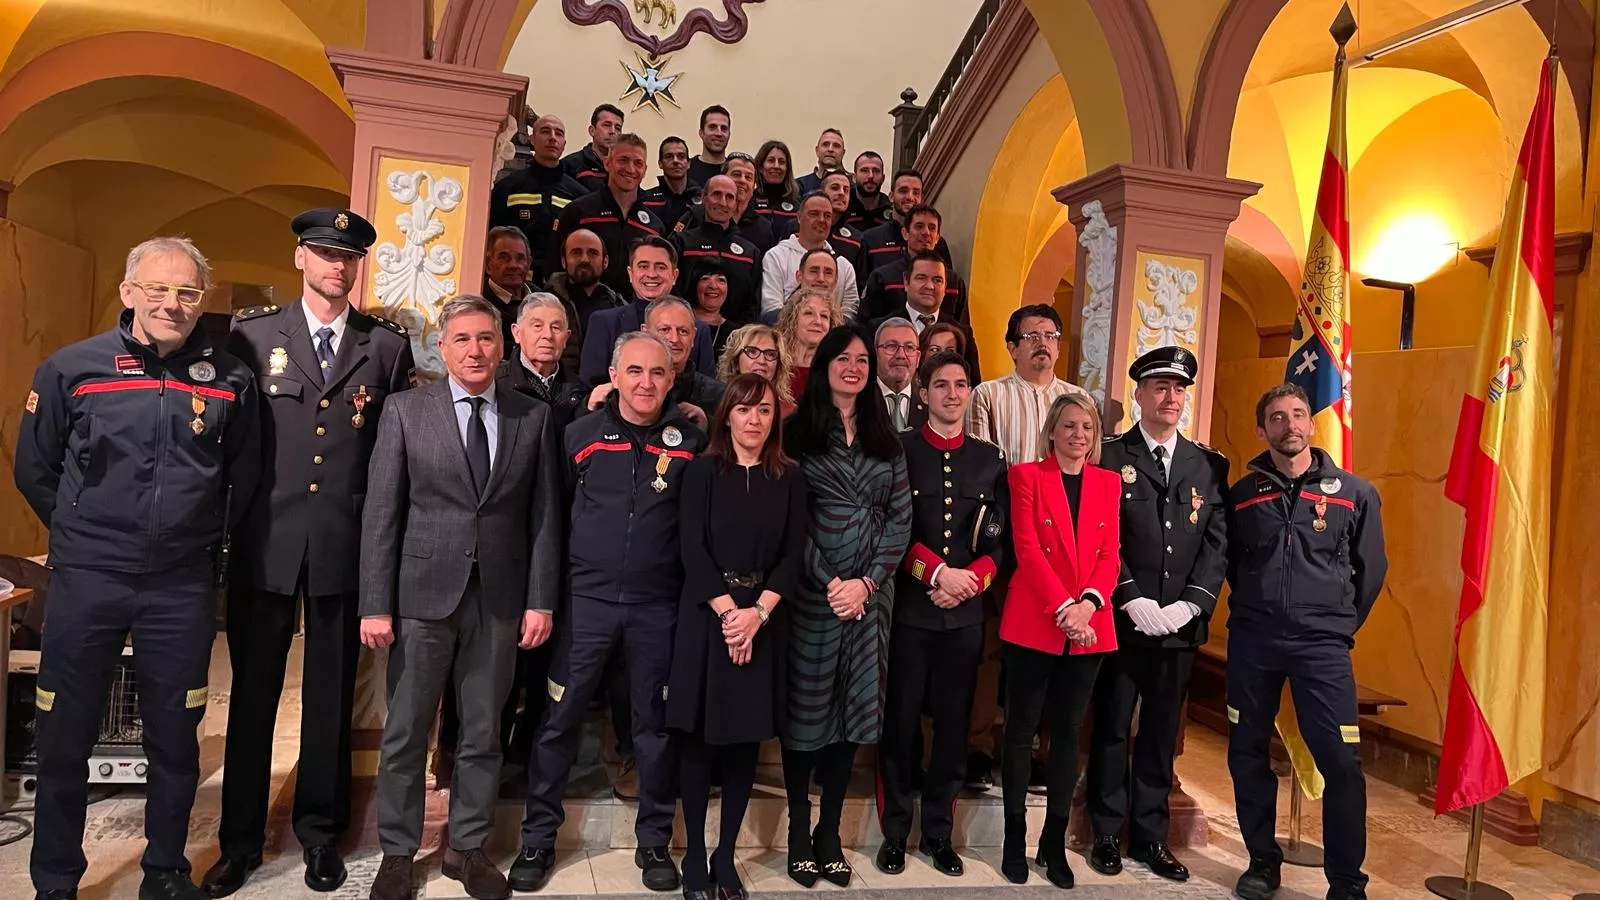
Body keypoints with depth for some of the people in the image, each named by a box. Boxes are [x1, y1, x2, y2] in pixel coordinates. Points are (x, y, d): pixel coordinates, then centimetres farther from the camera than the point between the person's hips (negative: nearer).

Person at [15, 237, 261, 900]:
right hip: (86, 579, 0)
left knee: (175, 739, 11)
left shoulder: (229, 379, 0)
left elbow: (243, 477, 12)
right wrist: (81, 534, 11)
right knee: (63, 740, 9)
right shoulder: (71, 368, -2)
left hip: (184, 585, 1)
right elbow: (33, 469, 9)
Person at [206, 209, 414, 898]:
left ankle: (320, 831, 28)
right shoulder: (253, 334, 5)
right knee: (253, 693, 11)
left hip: (347, 546, 0)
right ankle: (240, 839, 28)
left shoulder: (388, 345, 4)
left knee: (331, 698, 11)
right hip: (266, 542, 0)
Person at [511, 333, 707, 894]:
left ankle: (654, 841, 27)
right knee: (560, 719, 6)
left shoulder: (691, 440, 0)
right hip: (587, 597, 0)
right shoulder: (581, 434, 2)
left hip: (660, 604, 0)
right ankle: (538, 838, 23)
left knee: (655, 724, 11)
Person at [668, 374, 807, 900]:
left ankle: (726, 857, 21)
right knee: (699, 737, 4)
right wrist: (728, 611, -15)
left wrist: (757, 612, -13)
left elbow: (793, 554, 0)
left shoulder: (789, 478, 5)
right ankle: (694, 856, 18)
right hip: (707, 614, -2)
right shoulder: (703, 471, 0)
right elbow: (692, 549, -7)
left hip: (764, 619, 2)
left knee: (747, 738, 8)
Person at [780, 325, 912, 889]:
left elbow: (900, 519, 4)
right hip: (813, 589, -3)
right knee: (805, 707, 4)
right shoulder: (799, 431, 1)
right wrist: (829, 582, -13)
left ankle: (829, 830, 21)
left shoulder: (886, 440, 11)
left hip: (871, 593, 3)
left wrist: (866, 582, -8)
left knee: (854, 709, 8)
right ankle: (798, 828, 19)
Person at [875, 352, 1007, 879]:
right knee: (900, 724, 6)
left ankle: (939, 833, 23)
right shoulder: (899, 451, 0)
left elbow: (1000, 539, 6)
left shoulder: (990, 459, 9)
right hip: (908, 608, -3)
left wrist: (969, 580, -10)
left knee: (954, 726, 9)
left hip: (966, 612, 3)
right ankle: (894, 833, 20)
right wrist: (938, 572, -15)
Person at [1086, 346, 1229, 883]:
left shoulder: (1210, 465, 10)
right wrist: (1132, 600, -15)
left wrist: (1190, 604, -9)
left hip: (1180, 624, 3)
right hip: (1121, 620, -3)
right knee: (1111, 729, 8)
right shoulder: (1109, 457, -1)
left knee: (1161, 734, 12)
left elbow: (1218, 541, 3)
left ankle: (1150, 836, 25)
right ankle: (1107, 834, 21)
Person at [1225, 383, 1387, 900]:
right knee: (1247, 753, 8)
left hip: (1322, 644, -2)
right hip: (1251, 640, 2)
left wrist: (1341, 625, 10)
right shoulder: (1242, 494, 5)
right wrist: (1255, 609, 13)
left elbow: (1371, 570, 10)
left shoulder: (1354, 494, 2)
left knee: (1341, 761, -6)